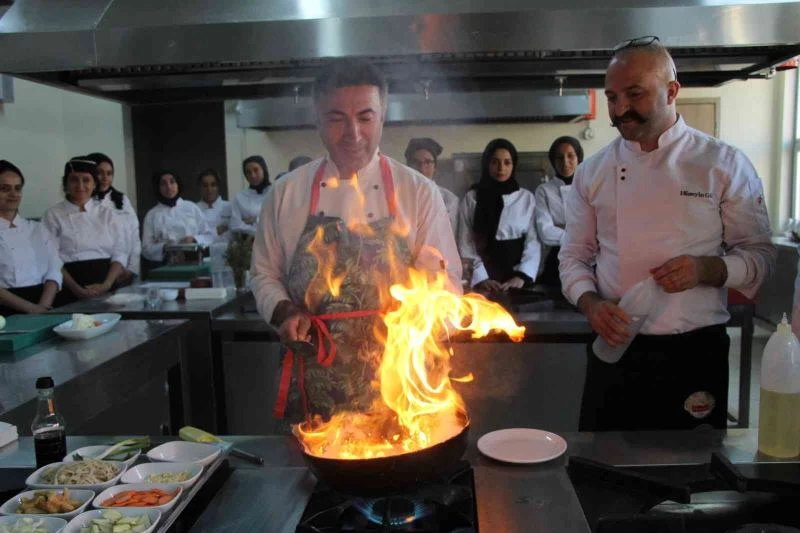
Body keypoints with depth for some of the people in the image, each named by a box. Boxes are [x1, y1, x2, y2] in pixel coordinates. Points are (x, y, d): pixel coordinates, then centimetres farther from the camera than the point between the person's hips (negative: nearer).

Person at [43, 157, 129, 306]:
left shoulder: (107, 214, 11)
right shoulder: (53, 215, 4)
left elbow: (120, 253, 5)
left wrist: (106, 285, -9)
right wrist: (77, 289, -14)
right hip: (70, 293, -2)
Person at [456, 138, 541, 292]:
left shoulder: (527, 197, 4)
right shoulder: (471, 199, 3)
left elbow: (533, 242, -1)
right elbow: (466, 245, -1)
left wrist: (522, 276, -14)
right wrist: (480, 278, -13)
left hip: (517, 277, 1)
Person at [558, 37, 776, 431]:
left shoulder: (724, 164, -2)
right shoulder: (593, 172, 3)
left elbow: (759, 255, 1)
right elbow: (574, 255, 7)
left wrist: (708, 269, -18)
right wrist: (591, 303, -12)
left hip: (695, 354, -1)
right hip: (615, 349, 2)